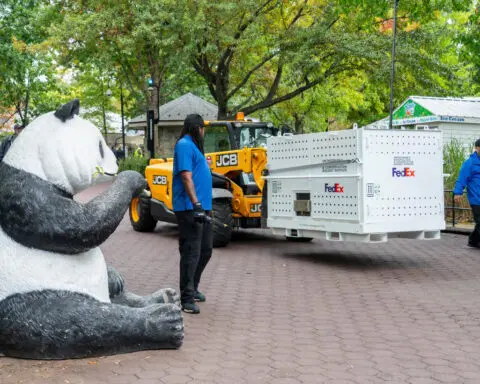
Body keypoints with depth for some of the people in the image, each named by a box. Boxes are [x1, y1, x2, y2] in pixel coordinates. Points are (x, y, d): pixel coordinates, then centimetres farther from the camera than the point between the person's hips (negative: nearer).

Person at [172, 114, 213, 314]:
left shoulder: (193, 146, 19)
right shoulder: (184, 145, -11)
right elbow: (186, 177, -20)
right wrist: (196, 204, -27)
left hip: (203, 208, 10)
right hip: (190, 209, -10)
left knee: (205, 250, 17)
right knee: (191, 253, -8)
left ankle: (192, 288, 31)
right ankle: (186, 299, -4)